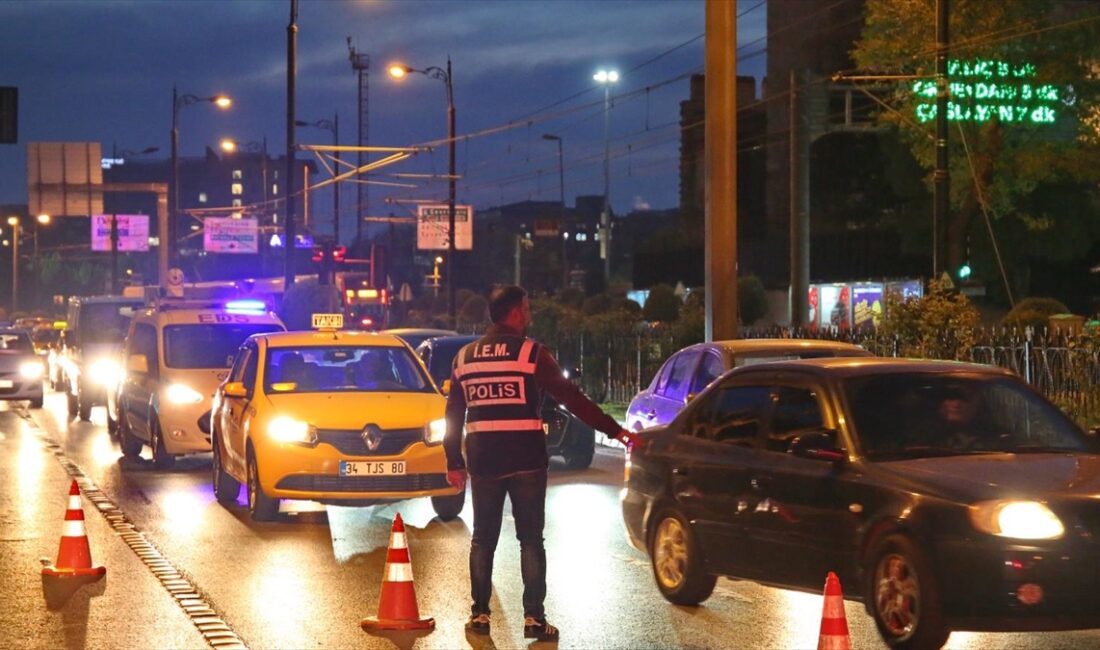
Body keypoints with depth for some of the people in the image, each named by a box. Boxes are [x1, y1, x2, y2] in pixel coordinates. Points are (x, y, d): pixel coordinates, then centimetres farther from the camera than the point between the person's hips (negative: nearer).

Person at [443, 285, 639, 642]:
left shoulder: (465, 356, 9)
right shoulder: (530, 353, -6)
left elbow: (453, 414, 11)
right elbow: (572, 398, -8)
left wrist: (454, 462, 17)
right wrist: (615, 431, -6)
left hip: (483, 460, 4)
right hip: (525, 460, -4)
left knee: (483, 539, 13)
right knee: (530, 539, 3)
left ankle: (479, 614, 12)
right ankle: (533, 617, -1)